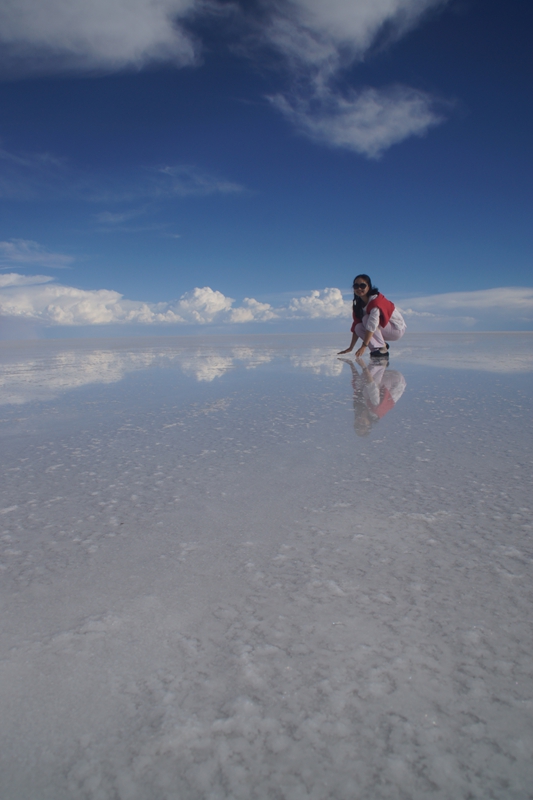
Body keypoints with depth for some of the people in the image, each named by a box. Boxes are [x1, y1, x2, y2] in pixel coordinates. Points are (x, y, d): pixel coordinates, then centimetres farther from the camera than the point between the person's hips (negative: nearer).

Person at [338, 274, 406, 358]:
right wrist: (350, 348, -6)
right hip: (386, 329, 7)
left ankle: (382, 350, -20)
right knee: (358, 328, -14)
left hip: (397, 329, -7)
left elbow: (372, 325, -33)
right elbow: (356, 324, 0)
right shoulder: (358, 304, 1)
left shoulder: (375, 299, -25)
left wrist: (364, 346, -37)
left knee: (366, 319, -25)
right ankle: (383, 345, -1)